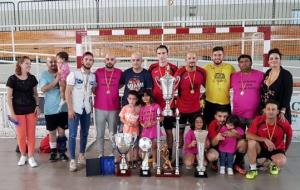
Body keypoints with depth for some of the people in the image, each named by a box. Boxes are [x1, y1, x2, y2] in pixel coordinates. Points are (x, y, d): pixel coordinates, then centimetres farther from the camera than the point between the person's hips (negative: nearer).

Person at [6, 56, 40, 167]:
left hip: (31, 110, 2)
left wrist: (37, 106, -1)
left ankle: (31, 157, 15)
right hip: (18, 111, -2)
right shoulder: (12, 79, -6)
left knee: (31, 134, 4)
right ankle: (23, 156, 24)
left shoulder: (32, 78, 3)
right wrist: (12, 112, -9)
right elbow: (9, 97, -5)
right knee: (21, 135, 4)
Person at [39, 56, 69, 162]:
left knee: (61, 131, 7)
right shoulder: (44, 75, -2)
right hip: (50, 109, -1)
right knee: (52, 132, 10)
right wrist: (55, 81, -28)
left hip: (63, 108, 1)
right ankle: (53, 152, 22)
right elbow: (43, 89, -17)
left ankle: (62, 152, 16)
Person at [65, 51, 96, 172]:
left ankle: (81, 156, 28)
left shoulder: (93, 76, 5)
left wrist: (91, 104, 5)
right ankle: (72, 160, 7)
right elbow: (68, 92, -9)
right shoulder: (74, 74, -7)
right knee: (72, 135, -1)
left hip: (87, 109, 4)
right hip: (75, 109, -4)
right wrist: (70, 108, -14)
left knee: (85, 134, 13)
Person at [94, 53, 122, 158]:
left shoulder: (119, 72, -1)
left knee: (113, 133, 9)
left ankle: (112, 153, 23)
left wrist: (113, 90, 5)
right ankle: (101, 154, 22)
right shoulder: (98, 72, 0)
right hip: (99, 108, 0)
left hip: (114, 108, 0)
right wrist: (100, 94, 6)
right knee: (100, 133, 9)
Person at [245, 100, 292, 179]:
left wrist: (285, 149, 15)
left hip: (276, 150, 0)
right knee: (251, 142, -32)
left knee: (281, 162, -32)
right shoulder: (258, 120, -19)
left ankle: (273, 165, 9)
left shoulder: (283, 123, -16)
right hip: (260, 148, 0)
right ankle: (253, 169, -13)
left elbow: (289, 136, 4)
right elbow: (248, 135, -23)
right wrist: (265, 139, -32)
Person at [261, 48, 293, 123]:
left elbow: (288, 94, -11)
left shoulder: (286, 74, -6)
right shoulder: (266, 74, 9)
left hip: (279, 112, -5)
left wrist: (283, 111, -18)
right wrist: (262, 108, 8)